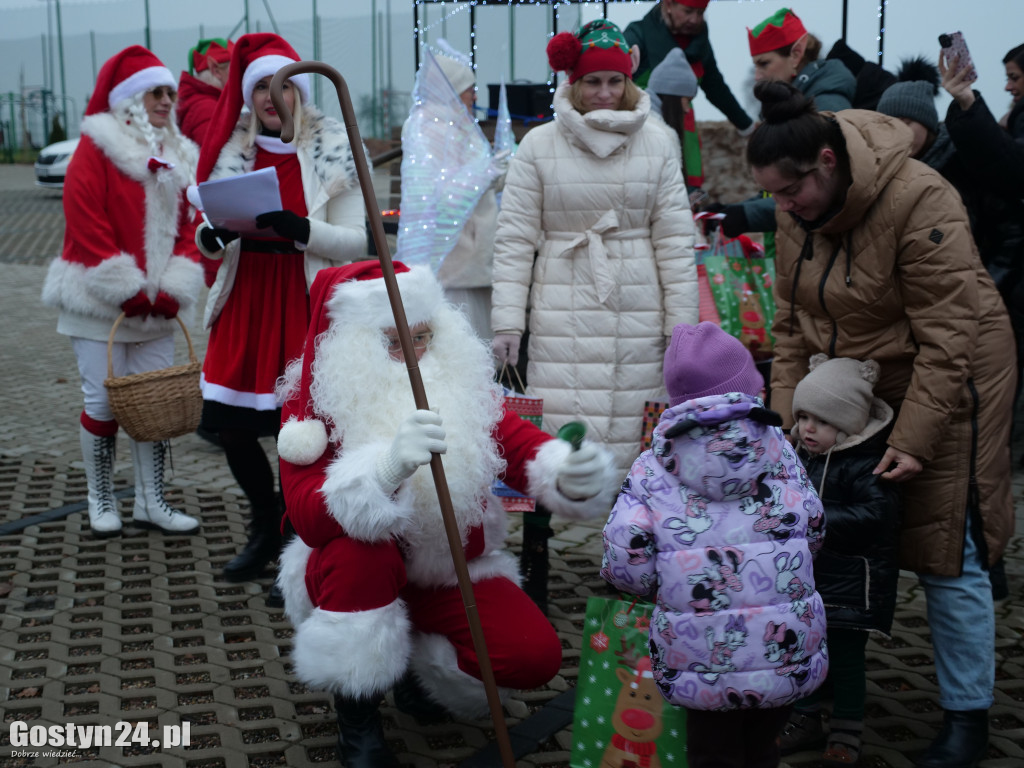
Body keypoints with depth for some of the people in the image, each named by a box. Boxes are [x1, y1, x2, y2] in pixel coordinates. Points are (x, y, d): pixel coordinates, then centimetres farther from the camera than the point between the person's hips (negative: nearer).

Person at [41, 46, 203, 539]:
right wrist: (126, 291, -17)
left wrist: (172, 291, -6)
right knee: (103, 403, 0)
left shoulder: (178, 157, 11)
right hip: (101, 306, -5)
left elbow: (186, 228, 8)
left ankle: (151, 503, 16)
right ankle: (101, 503, 16)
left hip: (156, 308, 5)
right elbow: (87, 226, -13)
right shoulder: (96, 151, -6)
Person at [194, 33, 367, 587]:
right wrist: (209, 240, -10)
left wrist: (300, 229, -23)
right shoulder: (232, 149, 10)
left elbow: (356, 240, -6)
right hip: (245, 298, 4)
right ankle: (266, 530, 31)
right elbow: (212, 240, 14)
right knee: (229, 424, 6)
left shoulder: (333, 150, -1)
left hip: (308, 301, -4)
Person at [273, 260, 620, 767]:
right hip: (358, 574, -2)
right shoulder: (315, 403, -16)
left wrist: (569, 475, -42)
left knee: (534, 655, -19)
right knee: (364, 547, -36)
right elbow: (308, 518, -31)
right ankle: (356, 720, -13)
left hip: (453, 572, 3)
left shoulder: (462, 383, -7)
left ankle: (420, 666, 14)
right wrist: (388, 469, -50)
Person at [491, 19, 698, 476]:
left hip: (637, 313, 1)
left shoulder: (656, 143, 7)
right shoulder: (540, 144, 3)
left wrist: (681, 323, 4)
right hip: (563, 311, -1)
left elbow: (674, 238, 7)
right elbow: (514, 240, 2)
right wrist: (506, 320, -5)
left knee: (632, 436, 1)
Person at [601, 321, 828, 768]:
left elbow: (624, 563, -11)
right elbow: (812, 531, 3)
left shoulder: (653, 465, -4)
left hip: (700, 662, -2)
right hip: (787, 654, 2)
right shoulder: (777, 448, 2)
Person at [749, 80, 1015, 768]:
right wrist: (787, 418, -5)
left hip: (945, 385, -6)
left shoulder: (920, 202, -26)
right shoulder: (798, 211, -4)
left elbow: (947, 341, -24)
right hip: (850, 387, 6)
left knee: (947, 554, -1)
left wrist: (912, 439, -24)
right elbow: (792, 323, 2)